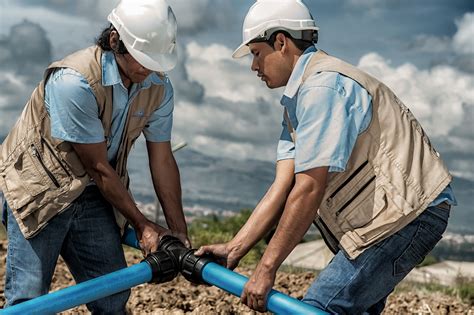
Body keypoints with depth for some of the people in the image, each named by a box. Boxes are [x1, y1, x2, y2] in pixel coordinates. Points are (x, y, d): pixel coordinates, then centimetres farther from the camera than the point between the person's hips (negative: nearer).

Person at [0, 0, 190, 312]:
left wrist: (180, 233, 0)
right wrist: (141, 224, -13)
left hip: (93, 194, 6)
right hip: (40, 189, -5)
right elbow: (98, 167, -21)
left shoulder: (159, 87, -8)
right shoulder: (74, 81, -28)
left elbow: (163, 160, 0)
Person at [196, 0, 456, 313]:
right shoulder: (296, 100, 15)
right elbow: (283, 186, 8)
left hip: (406, 210, -10)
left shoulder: (322, 86, -17)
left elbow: (309, 189, -21)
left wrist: (266, 269, -15)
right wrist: (233, 249, 2)